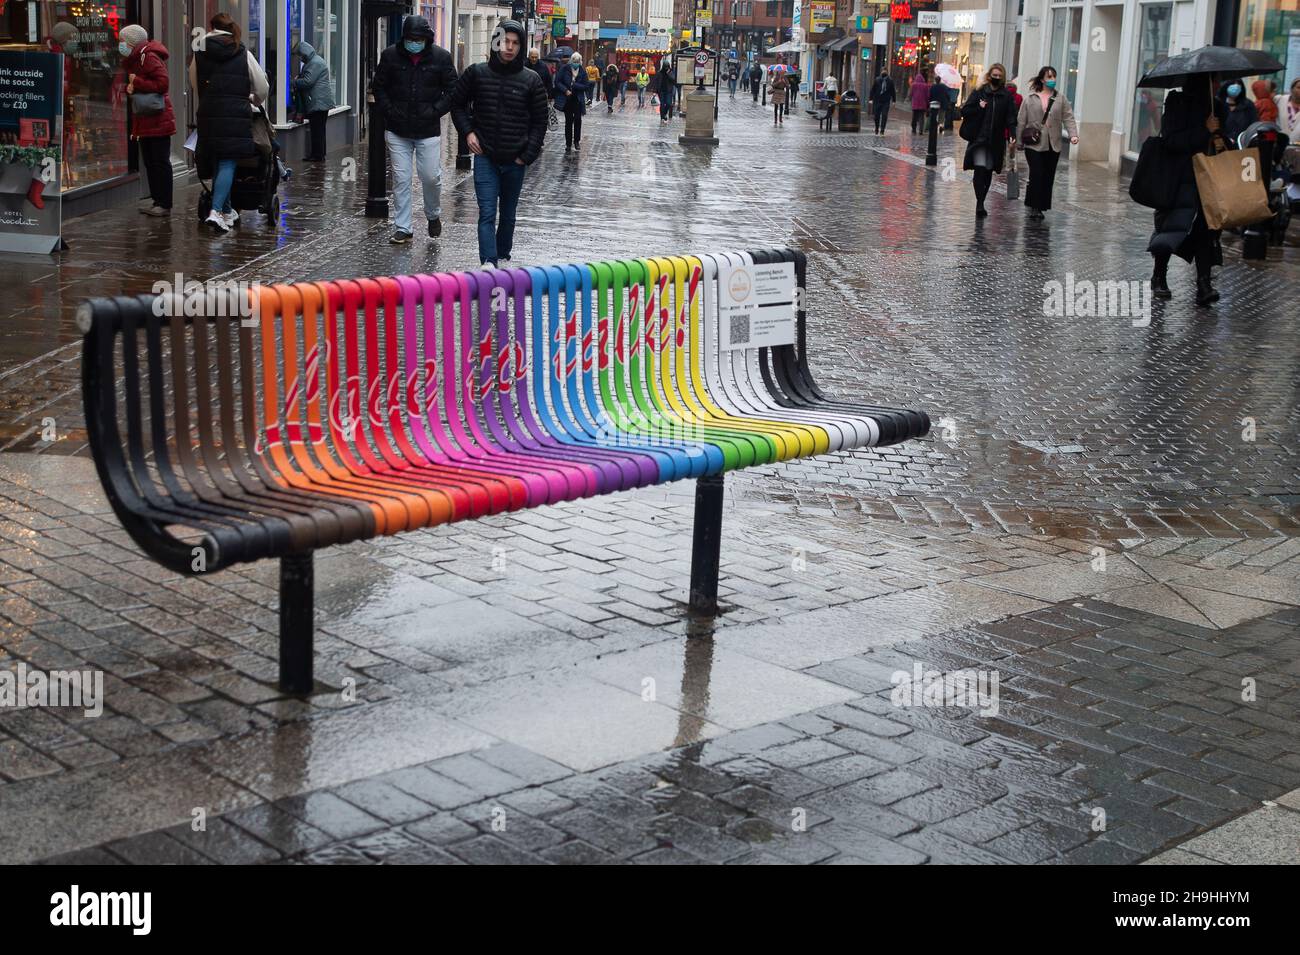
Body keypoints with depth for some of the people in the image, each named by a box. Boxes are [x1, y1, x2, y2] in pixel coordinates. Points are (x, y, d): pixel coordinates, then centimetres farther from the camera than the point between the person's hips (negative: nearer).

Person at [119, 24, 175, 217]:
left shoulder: (148, 57, -13)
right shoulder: (133, 60, 18)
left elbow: (162, 83, -23)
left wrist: (136, 82, -16)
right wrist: (129, 88, -4)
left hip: (158, 119, -10)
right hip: (144, 120, 10)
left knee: (160, 162, -6)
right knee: (149, 162, 13)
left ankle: (164, 204, -4)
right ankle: (156, 200, 20)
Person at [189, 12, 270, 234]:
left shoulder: (200, 56, 6)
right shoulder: (244, 56, 4)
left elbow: (195, 88, 13)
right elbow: (263, 89, 9)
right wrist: (254, 102, 31)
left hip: (208, 116, 2)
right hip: (237, 116, -2)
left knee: (217, 163, 15)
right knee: (228, 163, -4)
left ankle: (227, 212, 23)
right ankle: (216, 211, -19)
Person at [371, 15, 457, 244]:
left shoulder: (441, 57, -3)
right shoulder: (390, 55, 1)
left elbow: (452, 90, 2)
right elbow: (378, 87, 9)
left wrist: (434, 112, -9)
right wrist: (389, 111, -4)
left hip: (428, 130, -1)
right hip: (397, 130, 1)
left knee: (431, 177, 0)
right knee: (401, 179, 2)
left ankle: (433, 216, 28)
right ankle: (402, 228, 8)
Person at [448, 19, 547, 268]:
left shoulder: (531, 80, -1)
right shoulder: (477, 73, -1)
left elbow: (539, 121, 4)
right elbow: (457, 103, 13)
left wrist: (528, 155, -5)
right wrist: (467, 131, -2)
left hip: (515, 161, 1)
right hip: (485, 157, -1)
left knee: (508, 214, 15)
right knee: (487, 214, -11)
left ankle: (503, 256, 32)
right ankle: (488, 266, -18)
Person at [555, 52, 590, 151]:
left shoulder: (582, 71, -2)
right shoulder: (564, 69, -4)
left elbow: (585, 85, -4)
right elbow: (557, 81, -4)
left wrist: (574, 85, -14)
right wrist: (565, 90, -16)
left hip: (578, 100, 1)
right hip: (567, 99, -1)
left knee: (578, 119, 1)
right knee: (568, 121, 2)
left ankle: (576, 141, 21)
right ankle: (568, 145, 8)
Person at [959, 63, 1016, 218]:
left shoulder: (1007, 97, 5)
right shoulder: (979, 93, 2)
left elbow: (1011, 118, -1)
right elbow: (964, 111, 2)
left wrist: (1013, 136, -15)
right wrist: (979, 108, -13)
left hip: (996, 141, 2)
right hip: (978, 138, -2)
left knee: (988, 173, 8)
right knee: (980, 170, -13)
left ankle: (980, 204, 19)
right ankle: (979, 204, -14)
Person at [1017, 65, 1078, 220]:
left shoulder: (1061, 98, 7)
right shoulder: (1030, 99, 3)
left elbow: (1068, 118, 1)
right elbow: (1021, 120, 4)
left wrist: (1073, 134, -13)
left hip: (1053, 145, 3)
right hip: (1034, 145, -3)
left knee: (1048, 178, 5)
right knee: (1036, 175, -11)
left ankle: (1041, 207, 14)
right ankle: (1034, 206, -2)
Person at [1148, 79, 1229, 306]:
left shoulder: (1218, 107, 11)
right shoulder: (1177, 103, -6)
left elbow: (1223, 141, 22)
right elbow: (1171, 140, -16)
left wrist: (1224, 145, 0)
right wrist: (1204, 131, -20)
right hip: (1178, 182, -4)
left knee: (1206, 228, -5)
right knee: (1172, 228, 1)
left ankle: (1204, 286, -9)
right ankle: (1158, 278, 22)